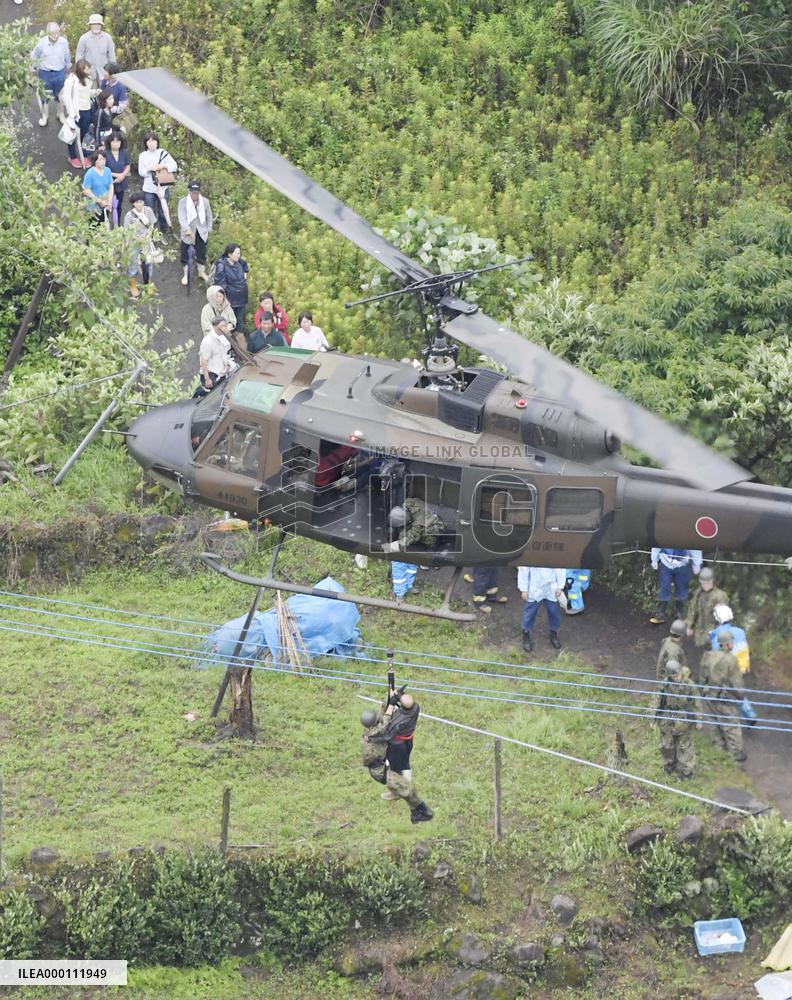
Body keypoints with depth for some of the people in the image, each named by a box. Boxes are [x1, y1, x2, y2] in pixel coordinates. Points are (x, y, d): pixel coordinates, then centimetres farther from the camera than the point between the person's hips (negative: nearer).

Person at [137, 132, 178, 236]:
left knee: (163, 212, 6)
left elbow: (175, 166, -3)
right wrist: (149, 169, -16)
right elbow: (141, 172, 2)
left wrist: (163, 166, -17)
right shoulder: (143, 155, 3)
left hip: (163, 187, 0)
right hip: (149, 188, 1)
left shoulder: (163, 153, -1)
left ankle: (164, 234, 18)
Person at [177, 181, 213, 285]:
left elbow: (209, 217, 4)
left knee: (201, 253, 15)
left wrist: (209, 229, 4)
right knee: (186, 254, 10)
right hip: (187, 233, -2)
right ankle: (186, 274, 27)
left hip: (201, 233, 2)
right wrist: (188, 230, -36)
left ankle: (202, 272, 36)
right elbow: (182, 218, -23)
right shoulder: (183, 202, -16)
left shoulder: (205, 201, -9)